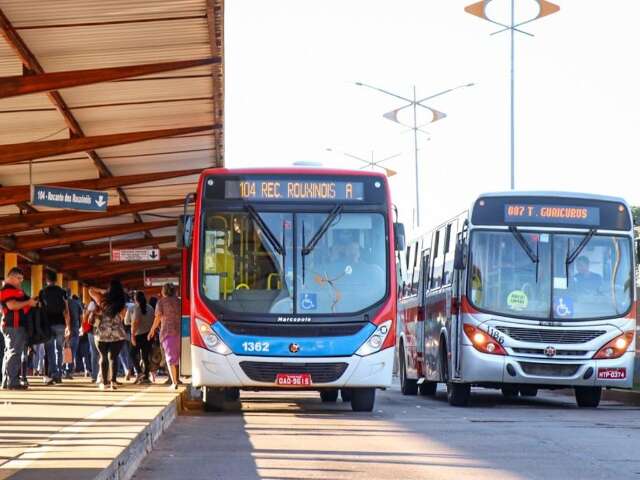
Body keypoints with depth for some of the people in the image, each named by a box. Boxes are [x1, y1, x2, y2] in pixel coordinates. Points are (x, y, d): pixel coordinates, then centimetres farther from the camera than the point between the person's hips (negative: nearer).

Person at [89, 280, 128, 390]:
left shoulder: (103, 301, -7)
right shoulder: (122, 305, -4)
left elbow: (91, 290, 6)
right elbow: (122, 319, 8)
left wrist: (103, 291, 11)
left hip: (102, 333, 0)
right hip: (118, 334, 0)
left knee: (103, 357, 13)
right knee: (113, 357, 8)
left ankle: (104, 382, 9)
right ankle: (112, 381, -6)